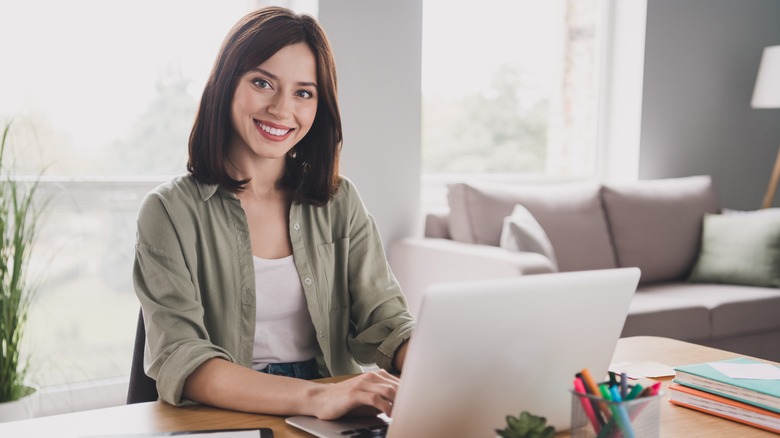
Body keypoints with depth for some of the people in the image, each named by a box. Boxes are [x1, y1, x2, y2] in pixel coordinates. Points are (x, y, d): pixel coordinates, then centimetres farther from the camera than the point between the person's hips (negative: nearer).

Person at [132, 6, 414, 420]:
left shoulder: (339, 202, 8)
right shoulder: (169, 212, -5)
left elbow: (384, 319, 2)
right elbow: (179, 362, -16)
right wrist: (315, 397, -32)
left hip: (335, 420, 4)